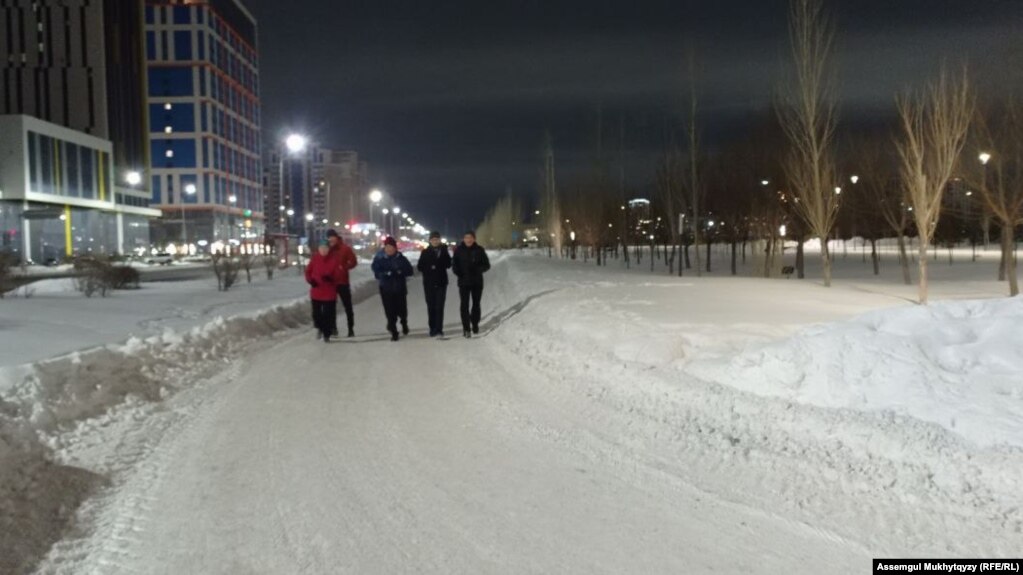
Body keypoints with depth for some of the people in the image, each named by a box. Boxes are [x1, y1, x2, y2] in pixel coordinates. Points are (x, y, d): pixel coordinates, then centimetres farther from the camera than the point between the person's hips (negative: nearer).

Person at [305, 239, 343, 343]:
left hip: (329, 292, -2)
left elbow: (338, 275, -6)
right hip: (316, 292, 2)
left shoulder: (333, 260, -6)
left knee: (328, 314, 0)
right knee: (316, 313, 8)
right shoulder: (315, 259, -1)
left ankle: (326, 334, 13)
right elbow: (308, 271, 9)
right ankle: (319, 327, 37)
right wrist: (310, 280, -9)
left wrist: (330, 278, -26)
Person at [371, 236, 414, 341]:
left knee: (401, 309, 4)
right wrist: (387, 273, -26)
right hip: (386, 289, -1)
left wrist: (400, 272, -20)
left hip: (400, 288, 1)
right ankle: (393, 332, 8)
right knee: (390, 311, -4)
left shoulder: (401, 258, 2)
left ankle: (404, 322, 38)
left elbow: (410, 271, -3)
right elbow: (377, 272, -11)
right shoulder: (379, 259, -1)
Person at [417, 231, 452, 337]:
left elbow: (448, 264, 1)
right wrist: (429, 269, -15)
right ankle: (433, 329, 13)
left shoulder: (444, 251, 5)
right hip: (429, 283, 1)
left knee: (439, 306, -8)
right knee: (431, 306, 4)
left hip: (441, 282, -1)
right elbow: (420, 266, 1)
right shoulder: (425, 252, 4)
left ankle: (439, 330, -10)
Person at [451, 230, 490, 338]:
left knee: (476, 304, 14)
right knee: (464, 305, -7)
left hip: (477, 282, 1)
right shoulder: (459, 250, -3)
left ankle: (475, 325, 32)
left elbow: (487, 265, -1)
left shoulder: (479, 250, -4)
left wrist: (478, 270, -19)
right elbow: (454, 264, 4)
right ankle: (466, 328, -4)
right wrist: (458, 272, -17)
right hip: (464, 282, -1)